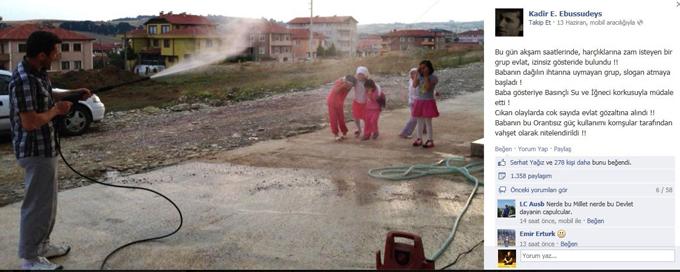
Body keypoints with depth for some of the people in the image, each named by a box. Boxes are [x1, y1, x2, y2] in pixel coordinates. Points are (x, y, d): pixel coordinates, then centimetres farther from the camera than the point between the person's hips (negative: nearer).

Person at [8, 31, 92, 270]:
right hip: (36, 151, -10)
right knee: (37, 204, 0)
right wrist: (57, 110, -15)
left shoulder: (37, 71, 5)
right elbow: (30, 122, -29)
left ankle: (41, 245, 35)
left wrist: (72, 94, 12)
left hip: (44, 147, 10)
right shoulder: (23, 80, -25)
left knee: (47, 200, 21)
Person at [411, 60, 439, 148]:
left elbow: (427, 87, -21)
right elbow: (414, 85, -11)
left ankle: (430, 141, 2)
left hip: (428, 102, -5)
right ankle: (419, 139, 19)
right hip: (419, 101, 5)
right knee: (419, 121, 10)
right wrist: (417, 73, -10)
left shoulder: (433, 78, -7)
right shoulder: (420, 77, 7)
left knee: (428, 122, -4)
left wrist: (426, 76, -17)